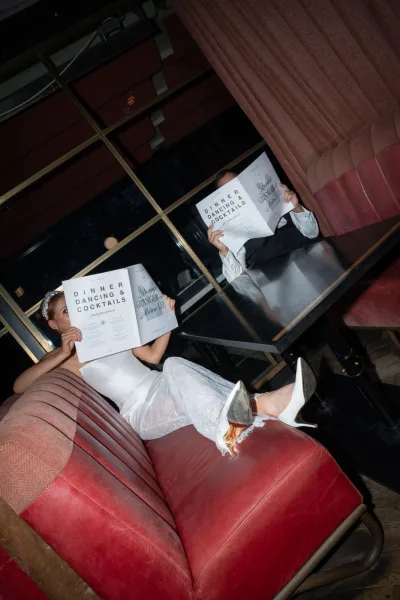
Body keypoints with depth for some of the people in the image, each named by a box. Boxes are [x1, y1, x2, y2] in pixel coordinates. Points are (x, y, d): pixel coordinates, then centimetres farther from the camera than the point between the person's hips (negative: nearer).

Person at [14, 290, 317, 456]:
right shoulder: (62, 357, 10)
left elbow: (154, 355, 19)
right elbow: (19, 386, -6)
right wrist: (61, 354, -19)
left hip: (162, 389, 5)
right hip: (141, 412, -5)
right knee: (175, 366, -35)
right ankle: (265, 406, -58)